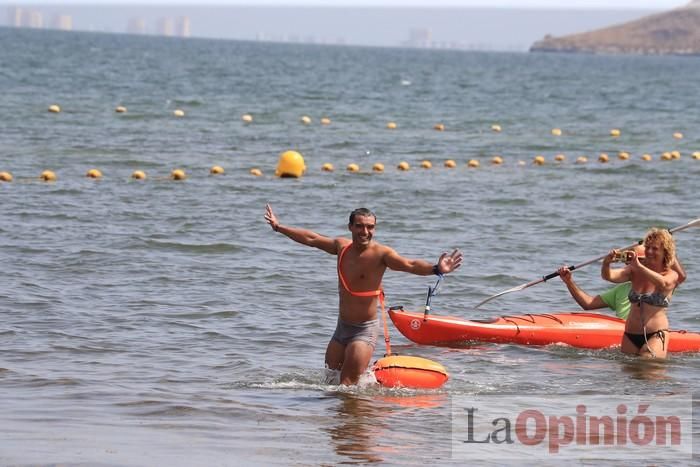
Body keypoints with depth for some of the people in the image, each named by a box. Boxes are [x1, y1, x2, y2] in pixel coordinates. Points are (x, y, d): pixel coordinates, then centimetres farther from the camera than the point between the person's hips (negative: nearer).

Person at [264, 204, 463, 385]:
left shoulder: (380, 254, -17)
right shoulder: (342, 246, 2)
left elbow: (410, 265, -33)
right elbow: (311, 238, 17)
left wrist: (435, 269, -52)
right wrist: (278, 227, 26)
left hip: (365, 331, -7)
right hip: (342, 327, 7)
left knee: (347, 383, -12)